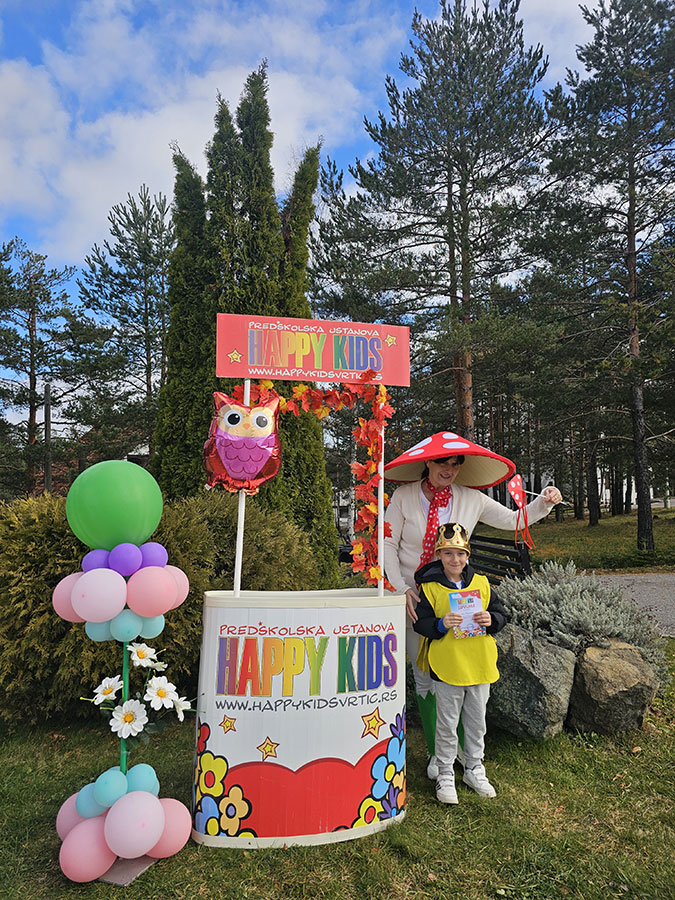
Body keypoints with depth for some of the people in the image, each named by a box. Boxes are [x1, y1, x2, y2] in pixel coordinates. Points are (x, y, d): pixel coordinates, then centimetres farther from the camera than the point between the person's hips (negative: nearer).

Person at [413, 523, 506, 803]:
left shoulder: (481, 584, 2)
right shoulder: (430, 587, -8)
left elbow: (501, 613, 6)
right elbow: (420, 623, -10)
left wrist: (491, 620, -14)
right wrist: (441, 624, -27)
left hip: (480, 665, 4)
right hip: (446, 667, -3)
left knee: (476, 722, 18)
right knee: (447, 725, 9)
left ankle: (474, 769, 37)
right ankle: (445, 775, 26)